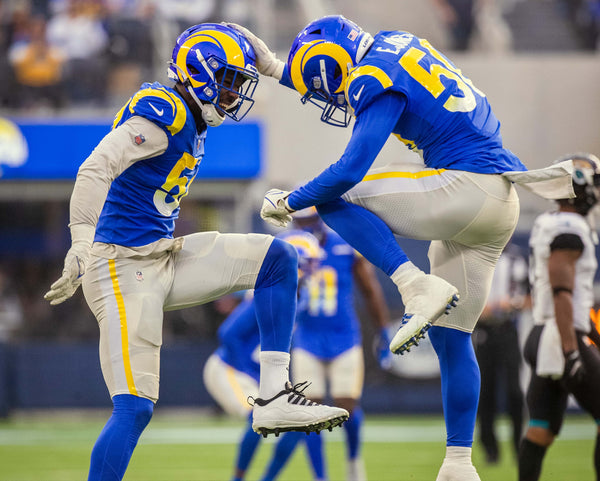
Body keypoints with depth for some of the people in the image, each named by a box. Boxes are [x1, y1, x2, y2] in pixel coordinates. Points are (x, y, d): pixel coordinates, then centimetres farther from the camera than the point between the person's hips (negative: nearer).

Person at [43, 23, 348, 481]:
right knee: (134, 408, -14)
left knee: (278, 258, 3)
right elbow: (94, 171, -25)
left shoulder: (192, 125, 15)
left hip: (162, 257, 9)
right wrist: (82, 246, -33)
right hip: (123, 266, -9)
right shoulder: (162, 111, -14)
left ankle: (273, 397, -2)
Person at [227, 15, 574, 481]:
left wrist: (288, 202, -4)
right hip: (499, 209, 10)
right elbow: (337, 78, 34)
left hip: (468, 188, -10)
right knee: (450, 337, 12)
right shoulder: (393, 44, 14)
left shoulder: (378, 85, -12)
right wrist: (278, 68, 36)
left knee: (333, 198, -6)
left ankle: (418, 287, -16)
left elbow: (350, 170, -17)